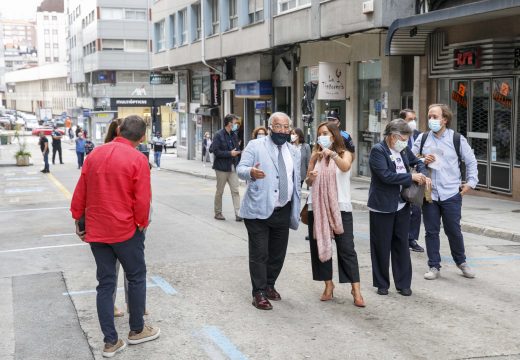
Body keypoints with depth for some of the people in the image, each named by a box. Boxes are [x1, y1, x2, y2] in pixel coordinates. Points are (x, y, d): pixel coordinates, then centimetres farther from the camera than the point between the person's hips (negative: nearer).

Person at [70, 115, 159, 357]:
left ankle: (110, 342, 14)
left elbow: (79, 193, 5)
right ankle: (137, 330, 26)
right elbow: (142, 200, -15)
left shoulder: (95, 154, 2)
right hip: (125, 230, -5)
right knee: (136, 278, 14)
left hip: (96, 231, 5)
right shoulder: (137, 159, -14)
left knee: (105, 283, 10)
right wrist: (142, 224, 1)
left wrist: (78, 219, 16)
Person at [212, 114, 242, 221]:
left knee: (235, 191, -1)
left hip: (233, 168, 5)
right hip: (222, 168, -5)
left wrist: (238, 164, 4)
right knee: (219, 191, 7)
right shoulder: (219, 135, -10)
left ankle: (238, 213, -3)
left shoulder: (234, 135, 10)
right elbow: (216, 151, -16)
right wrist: (230, 153, -18)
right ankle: (218, 213, 19)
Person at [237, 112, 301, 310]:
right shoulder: (255, 146, -2)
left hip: (283, 212, 5)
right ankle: (259, 294, 7)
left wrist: (297, 209, 16)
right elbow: (240, 169, -12)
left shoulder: (294, 152, 14)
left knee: (278, 253, 13)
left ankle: (269, 285, 31)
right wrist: (251, 172, -35)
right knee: (259, 254, -3)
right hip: (259, 210, -5)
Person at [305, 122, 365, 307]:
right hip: (318, 207, 4)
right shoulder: (315, 156, 10)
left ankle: (356, 290, -1)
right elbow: (308, 182, 11)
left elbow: (345, 167, -21)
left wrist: (332, 153, -36)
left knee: (347, 249, -4)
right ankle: (328, 286, 19)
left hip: (340, 207, -3)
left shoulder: (345, 154, 2)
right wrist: (310, 178, -12)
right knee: (321, 246, 7)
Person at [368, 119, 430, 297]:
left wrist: (423, 175, 2)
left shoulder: (404, 149, 7)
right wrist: (412, 177, -19)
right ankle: (382, 284, 18)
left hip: (402, 205, 6)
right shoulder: (378, 150, -13)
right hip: (383, 207, -6)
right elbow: (386, 175, -23)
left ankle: (403, 284, 19)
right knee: (382, 247, 5)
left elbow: (418, 162, 23)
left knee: (402, 245, 10)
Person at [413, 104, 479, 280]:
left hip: (451, 194, -2)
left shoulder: (457, 139, -2)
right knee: (431, 231, 7)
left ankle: (461, 262, 29)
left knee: (454, 231, 6)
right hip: (428, 193, 2)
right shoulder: (422, 138, 4)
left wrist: (471, 182, 2)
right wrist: (422, 161, -10)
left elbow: (471, 161, 7)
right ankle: (434, 267, 18)